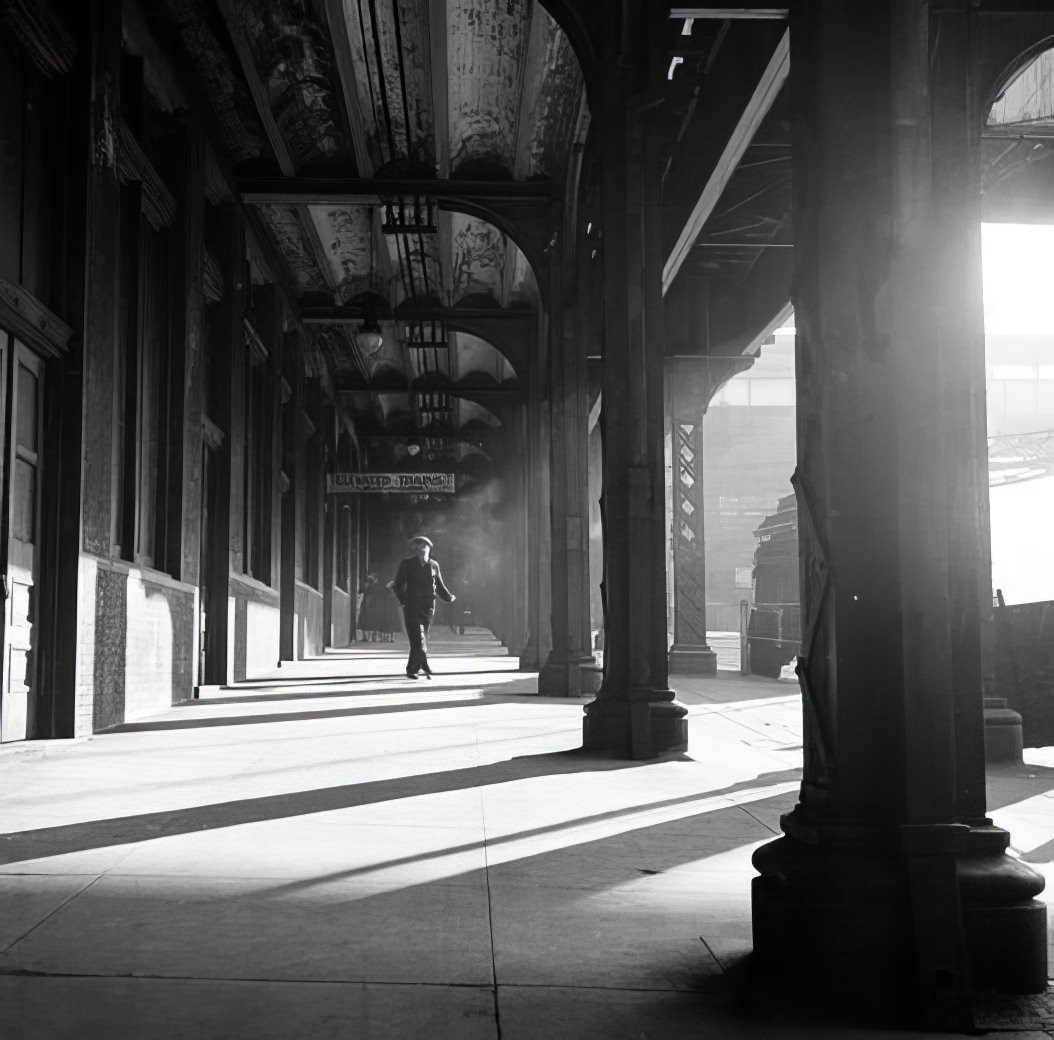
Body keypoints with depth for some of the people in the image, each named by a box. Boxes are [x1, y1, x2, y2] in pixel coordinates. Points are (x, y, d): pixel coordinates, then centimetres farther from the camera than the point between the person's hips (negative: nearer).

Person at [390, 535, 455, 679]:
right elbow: (397, 585, -2)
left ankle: (411, 670, 15)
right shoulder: (407, 564, 2)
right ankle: (426, 667, -22)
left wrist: (449, 597, 7)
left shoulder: (433, 565, 11)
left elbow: (440, 586, 19)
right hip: (412, 607, -3)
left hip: (428, 608, 4)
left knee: (420, 640, 6)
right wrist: (403, 600, -16)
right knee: (418, 639, -15)